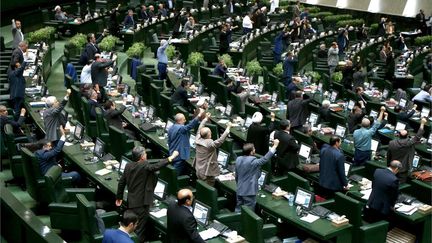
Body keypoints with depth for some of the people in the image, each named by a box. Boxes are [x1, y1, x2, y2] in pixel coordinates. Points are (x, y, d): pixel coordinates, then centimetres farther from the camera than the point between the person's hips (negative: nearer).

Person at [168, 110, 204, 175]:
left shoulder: (171, 128, 8)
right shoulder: (180, 128, -22)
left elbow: (169, 141, 18)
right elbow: (190, 125, -37)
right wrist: (199, 115, -42)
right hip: (180, 156, -10)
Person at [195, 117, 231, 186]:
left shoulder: (197, 140, -5)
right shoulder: (210, 144, -24)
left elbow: (200, 129, 9)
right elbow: (221, 139, -24)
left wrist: (206, 118, 20)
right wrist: (228, 127, -16)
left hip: (198, 171, 8)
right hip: (207, 174, -8)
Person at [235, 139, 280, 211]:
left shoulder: (238, 159, 4)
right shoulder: (252, 161, -21)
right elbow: (265, 159, -20)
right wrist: (275, 146, -15)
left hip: (239, 191, 8)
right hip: (249, 192, -8)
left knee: (238, 210, 15)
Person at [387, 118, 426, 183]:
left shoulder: (391, 143, -7)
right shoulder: (409, 143, -18)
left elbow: (388, 156, 2)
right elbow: (418, 136, -11)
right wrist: (422, 124, -4)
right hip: (403, 170, -3)